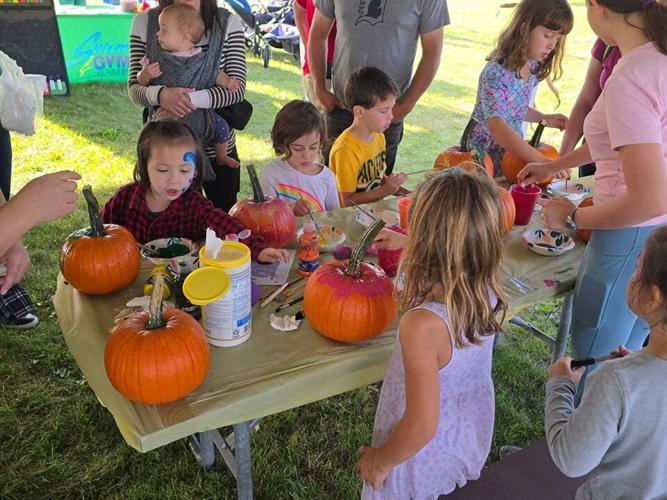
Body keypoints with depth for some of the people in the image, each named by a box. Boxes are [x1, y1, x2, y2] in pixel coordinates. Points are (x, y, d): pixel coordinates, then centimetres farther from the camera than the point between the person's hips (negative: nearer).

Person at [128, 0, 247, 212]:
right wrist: (159, 95, -28)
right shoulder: (144, 22, -2)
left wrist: (193, 99, -29)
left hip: (217, 148, 0)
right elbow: (134, 87, -5)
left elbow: (237, 87, -13)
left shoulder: (229, 23, -5)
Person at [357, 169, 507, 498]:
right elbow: (454, 259, 8)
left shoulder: (422, 325, -39)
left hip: (425, 464, -5)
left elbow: (422, 426, -31)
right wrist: (401, 244, 18)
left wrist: (380, 461, -13)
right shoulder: (489, 293, -18)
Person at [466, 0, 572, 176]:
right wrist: (542, 161, -40)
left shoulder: (533, 67, 1)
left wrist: (543, 118, 6)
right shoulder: (495, 72, -24)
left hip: (512, 152, 7)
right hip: (484, 156, -7)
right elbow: (497, 128, -36)